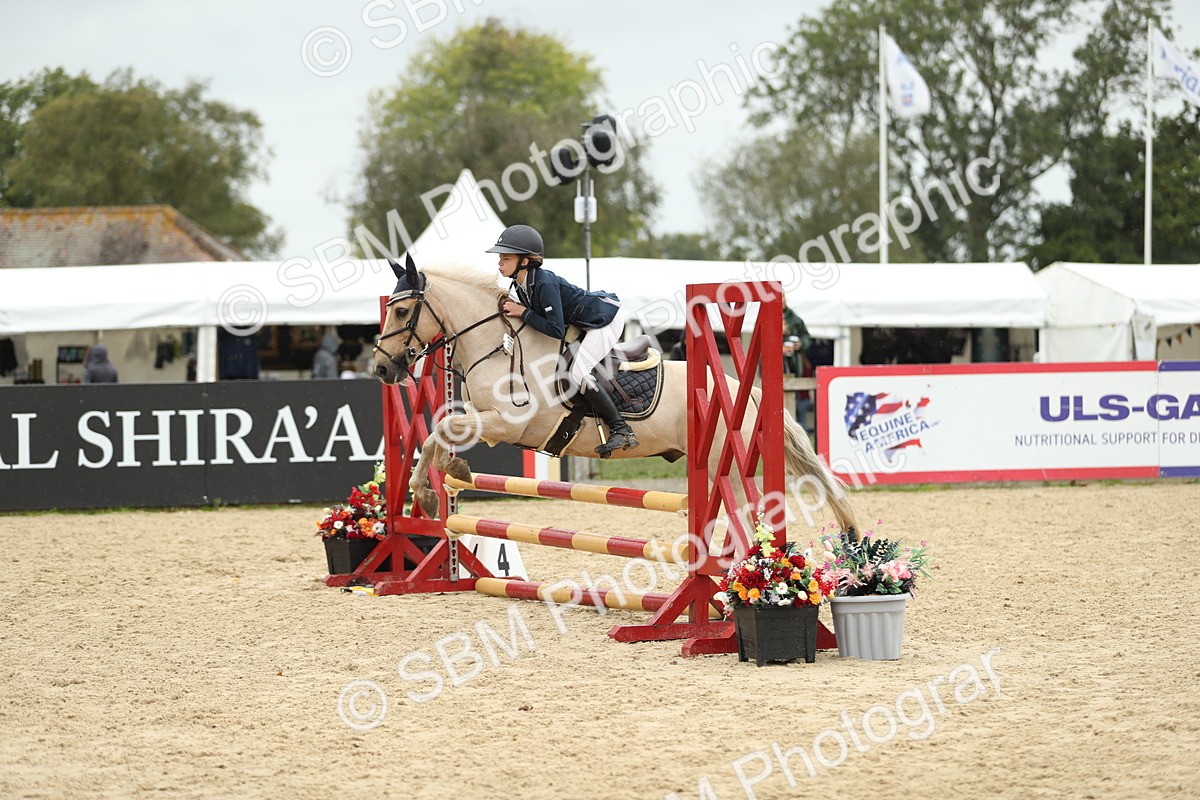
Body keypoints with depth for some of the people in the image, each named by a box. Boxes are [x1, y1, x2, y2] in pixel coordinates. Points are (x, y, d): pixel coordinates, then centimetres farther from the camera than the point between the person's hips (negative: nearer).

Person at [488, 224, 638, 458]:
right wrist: (513, 309, -6)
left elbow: (556, 330, -32)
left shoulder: (544, 283, -30)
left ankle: (621, 430, -15)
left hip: (606, 317, -10)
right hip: (586, 321, 10)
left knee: (579, 373, -20)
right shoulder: (521, 284, -3)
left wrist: (524, 313, -26)